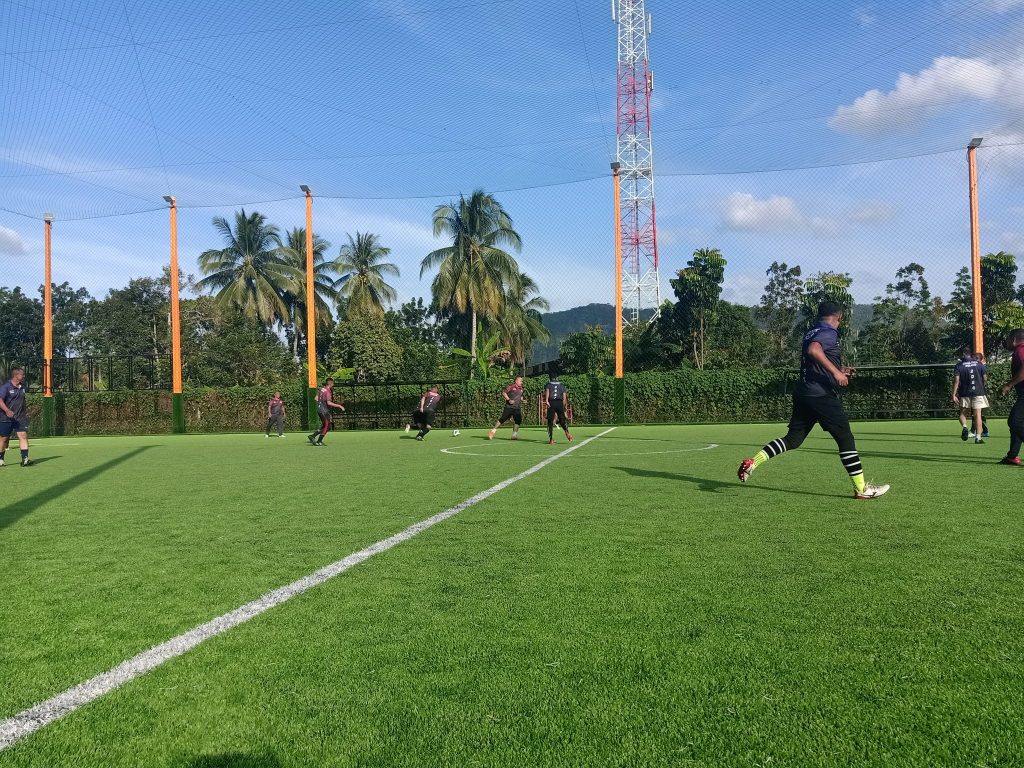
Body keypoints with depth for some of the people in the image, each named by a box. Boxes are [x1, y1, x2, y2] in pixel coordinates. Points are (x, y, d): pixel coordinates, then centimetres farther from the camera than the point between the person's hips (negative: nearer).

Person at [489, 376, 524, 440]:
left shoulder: (521, 388, 15)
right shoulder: (511, 386, -6)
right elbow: (503, 393, -6)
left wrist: (522, 400, 10)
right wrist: (508, 400, -17)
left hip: (517, 408, 6)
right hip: (509, 407, -6)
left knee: (518, 421, -4)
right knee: (502, 419, -9)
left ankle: (514, 435, 8)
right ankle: (493, 431, -1)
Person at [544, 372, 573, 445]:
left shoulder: (548, 384, 11)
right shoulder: (561, 385, 19)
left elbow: (547, 391, -11)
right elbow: (564, 396, 12)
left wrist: (546, 400, -22)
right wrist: (564, 406, 18)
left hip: (551, 403, -2)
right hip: (560, 403, 2)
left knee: (550, 421, 4)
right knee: (562, 419, 8)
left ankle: (551, 439, 0)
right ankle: (567, 432, -21)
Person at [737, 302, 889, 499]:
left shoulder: (811, 333, 19)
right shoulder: (829, 333, -8)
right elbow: (813, 350, -29)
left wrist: (838, 371, 29)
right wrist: (835, 372, -29)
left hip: (803, 393, 9)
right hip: (823, 395, -8)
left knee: (792, 440, 10)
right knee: (846, 439, 0)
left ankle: (753, 462, -2)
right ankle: (861, 489, 6)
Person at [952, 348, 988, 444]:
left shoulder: (959, 366, -2)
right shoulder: (979, 364, 5)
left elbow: (956, 380, -10)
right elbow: (984, 379, 8)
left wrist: (954, 395, -11)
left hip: (964, 393, -1)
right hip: (978, 392, 1)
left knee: (963, 413, 14)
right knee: (977, 414, -1)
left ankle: (964, 427, -15)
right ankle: (978, 437, -5)